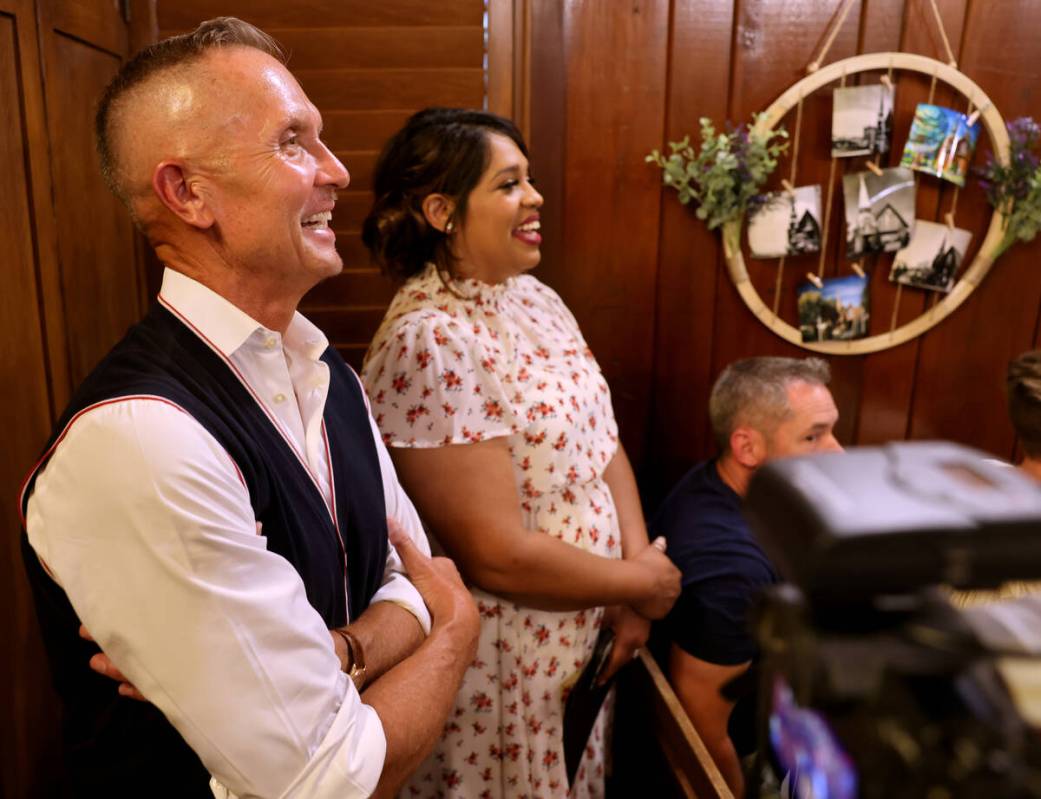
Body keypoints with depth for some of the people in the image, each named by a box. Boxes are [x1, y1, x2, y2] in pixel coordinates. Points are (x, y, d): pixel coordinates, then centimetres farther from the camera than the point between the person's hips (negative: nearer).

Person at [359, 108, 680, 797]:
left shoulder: (534, 297, 1)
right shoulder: (429, 343, -25)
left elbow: (605, 443, 4)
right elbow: (498, 555, -26)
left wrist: (637, 566, -9)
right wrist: (641, 583, -12)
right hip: (505, 659, -7)